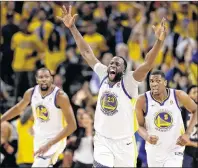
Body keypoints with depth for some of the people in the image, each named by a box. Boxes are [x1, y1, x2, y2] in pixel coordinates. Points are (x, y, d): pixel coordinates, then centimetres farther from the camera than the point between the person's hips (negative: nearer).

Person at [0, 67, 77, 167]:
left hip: (55, 140, -7)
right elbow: (18, 108, 15)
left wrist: (49, 144, -31)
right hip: (38, 138, 7)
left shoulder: (60, 96, -24)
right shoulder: (31, 93, -7)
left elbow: (72, 126, -25)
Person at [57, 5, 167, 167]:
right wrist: (72, 28, 2)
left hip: (124, 142, -3)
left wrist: (159, 41, -43)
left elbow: (147, 65, -27)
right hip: (102, 140, 3)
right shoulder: (103, 75, 1)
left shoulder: (129, 81, -12)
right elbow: (87, 53, 6)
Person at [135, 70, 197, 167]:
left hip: (175, 149, -1)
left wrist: (187, 134, -8)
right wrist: (147, 137, -25)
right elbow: (140, 125, -3)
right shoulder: (142, 101, -14)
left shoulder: (178, 96, -14)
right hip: (154, 151, 1)